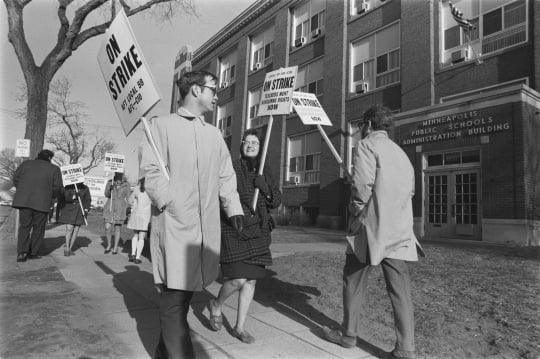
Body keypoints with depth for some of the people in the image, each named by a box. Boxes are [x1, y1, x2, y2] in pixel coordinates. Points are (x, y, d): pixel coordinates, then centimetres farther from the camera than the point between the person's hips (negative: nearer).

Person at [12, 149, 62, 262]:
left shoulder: (26, 164, 12)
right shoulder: (54, 169, 3)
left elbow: (15, 178, 10)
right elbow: (57, 186, -2)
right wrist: (51, 196, 15)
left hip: (23, 200, 3)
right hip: (42, 202, -3)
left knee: (24, 226, 11)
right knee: (38, 228, 10)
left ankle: (21, 253, 1)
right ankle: (33, 253, 14)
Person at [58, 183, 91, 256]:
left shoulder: (85, 188, 0)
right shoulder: (68, 187, -4)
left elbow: (88, 200, 0)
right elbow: (65, 198, -12)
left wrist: (86, 210, -12)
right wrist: (74, 196, -28)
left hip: (79, 211, 2)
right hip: (69, 210, -2)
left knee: (76, 230, 2)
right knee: (69, 229, -10)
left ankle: (70, 248, 13)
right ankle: (66, 248, 5)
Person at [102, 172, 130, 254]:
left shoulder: (126, 185, -2)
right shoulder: (110, 182, 3)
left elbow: (128, 198, 0)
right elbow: (106, 194, -4)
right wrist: (110, 189, -26)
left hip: (120, 209, -2)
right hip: (109, 208, 2)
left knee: (117, 228, 4)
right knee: (107, 228, -2)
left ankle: (115, 247, 18)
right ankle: (109, 245, 21)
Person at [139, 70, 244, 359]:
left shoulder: (214, 133, 18)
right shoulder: (162, 125, 1)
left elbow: (226, 175, 19)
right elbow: (151, 171, -8)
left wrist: (233, 208, 8)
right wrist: (171, 203, -19)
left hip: (206, 225, 6)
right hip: (173, 224, -5)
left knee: (185, 291, 14)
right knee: (174, 295, -5)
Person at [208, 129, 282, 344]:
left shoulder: (264, 173, 10)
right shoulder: (230, 168, -5)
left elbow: (277, 202, 6)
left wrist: (265, 188, -12)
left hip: (257, 233, 5)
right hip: (233, 231, -5)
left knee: (251, 280, 7)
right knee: (238, 279, -12)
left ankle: (240, 327, 23)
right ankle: (216, 305, 21)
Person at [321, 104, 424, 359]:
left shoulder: (366, 145, -5)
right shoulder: (400, 152, 18)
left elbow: (362, 185, -17)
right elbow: (410, 190, 19)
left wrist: (356, 216, -5)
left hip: (371, 227, -6)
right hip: (400, 230, 6)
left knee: (354, 281, 10)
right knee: (400, 288, 6)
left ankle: (348, 334, 23)